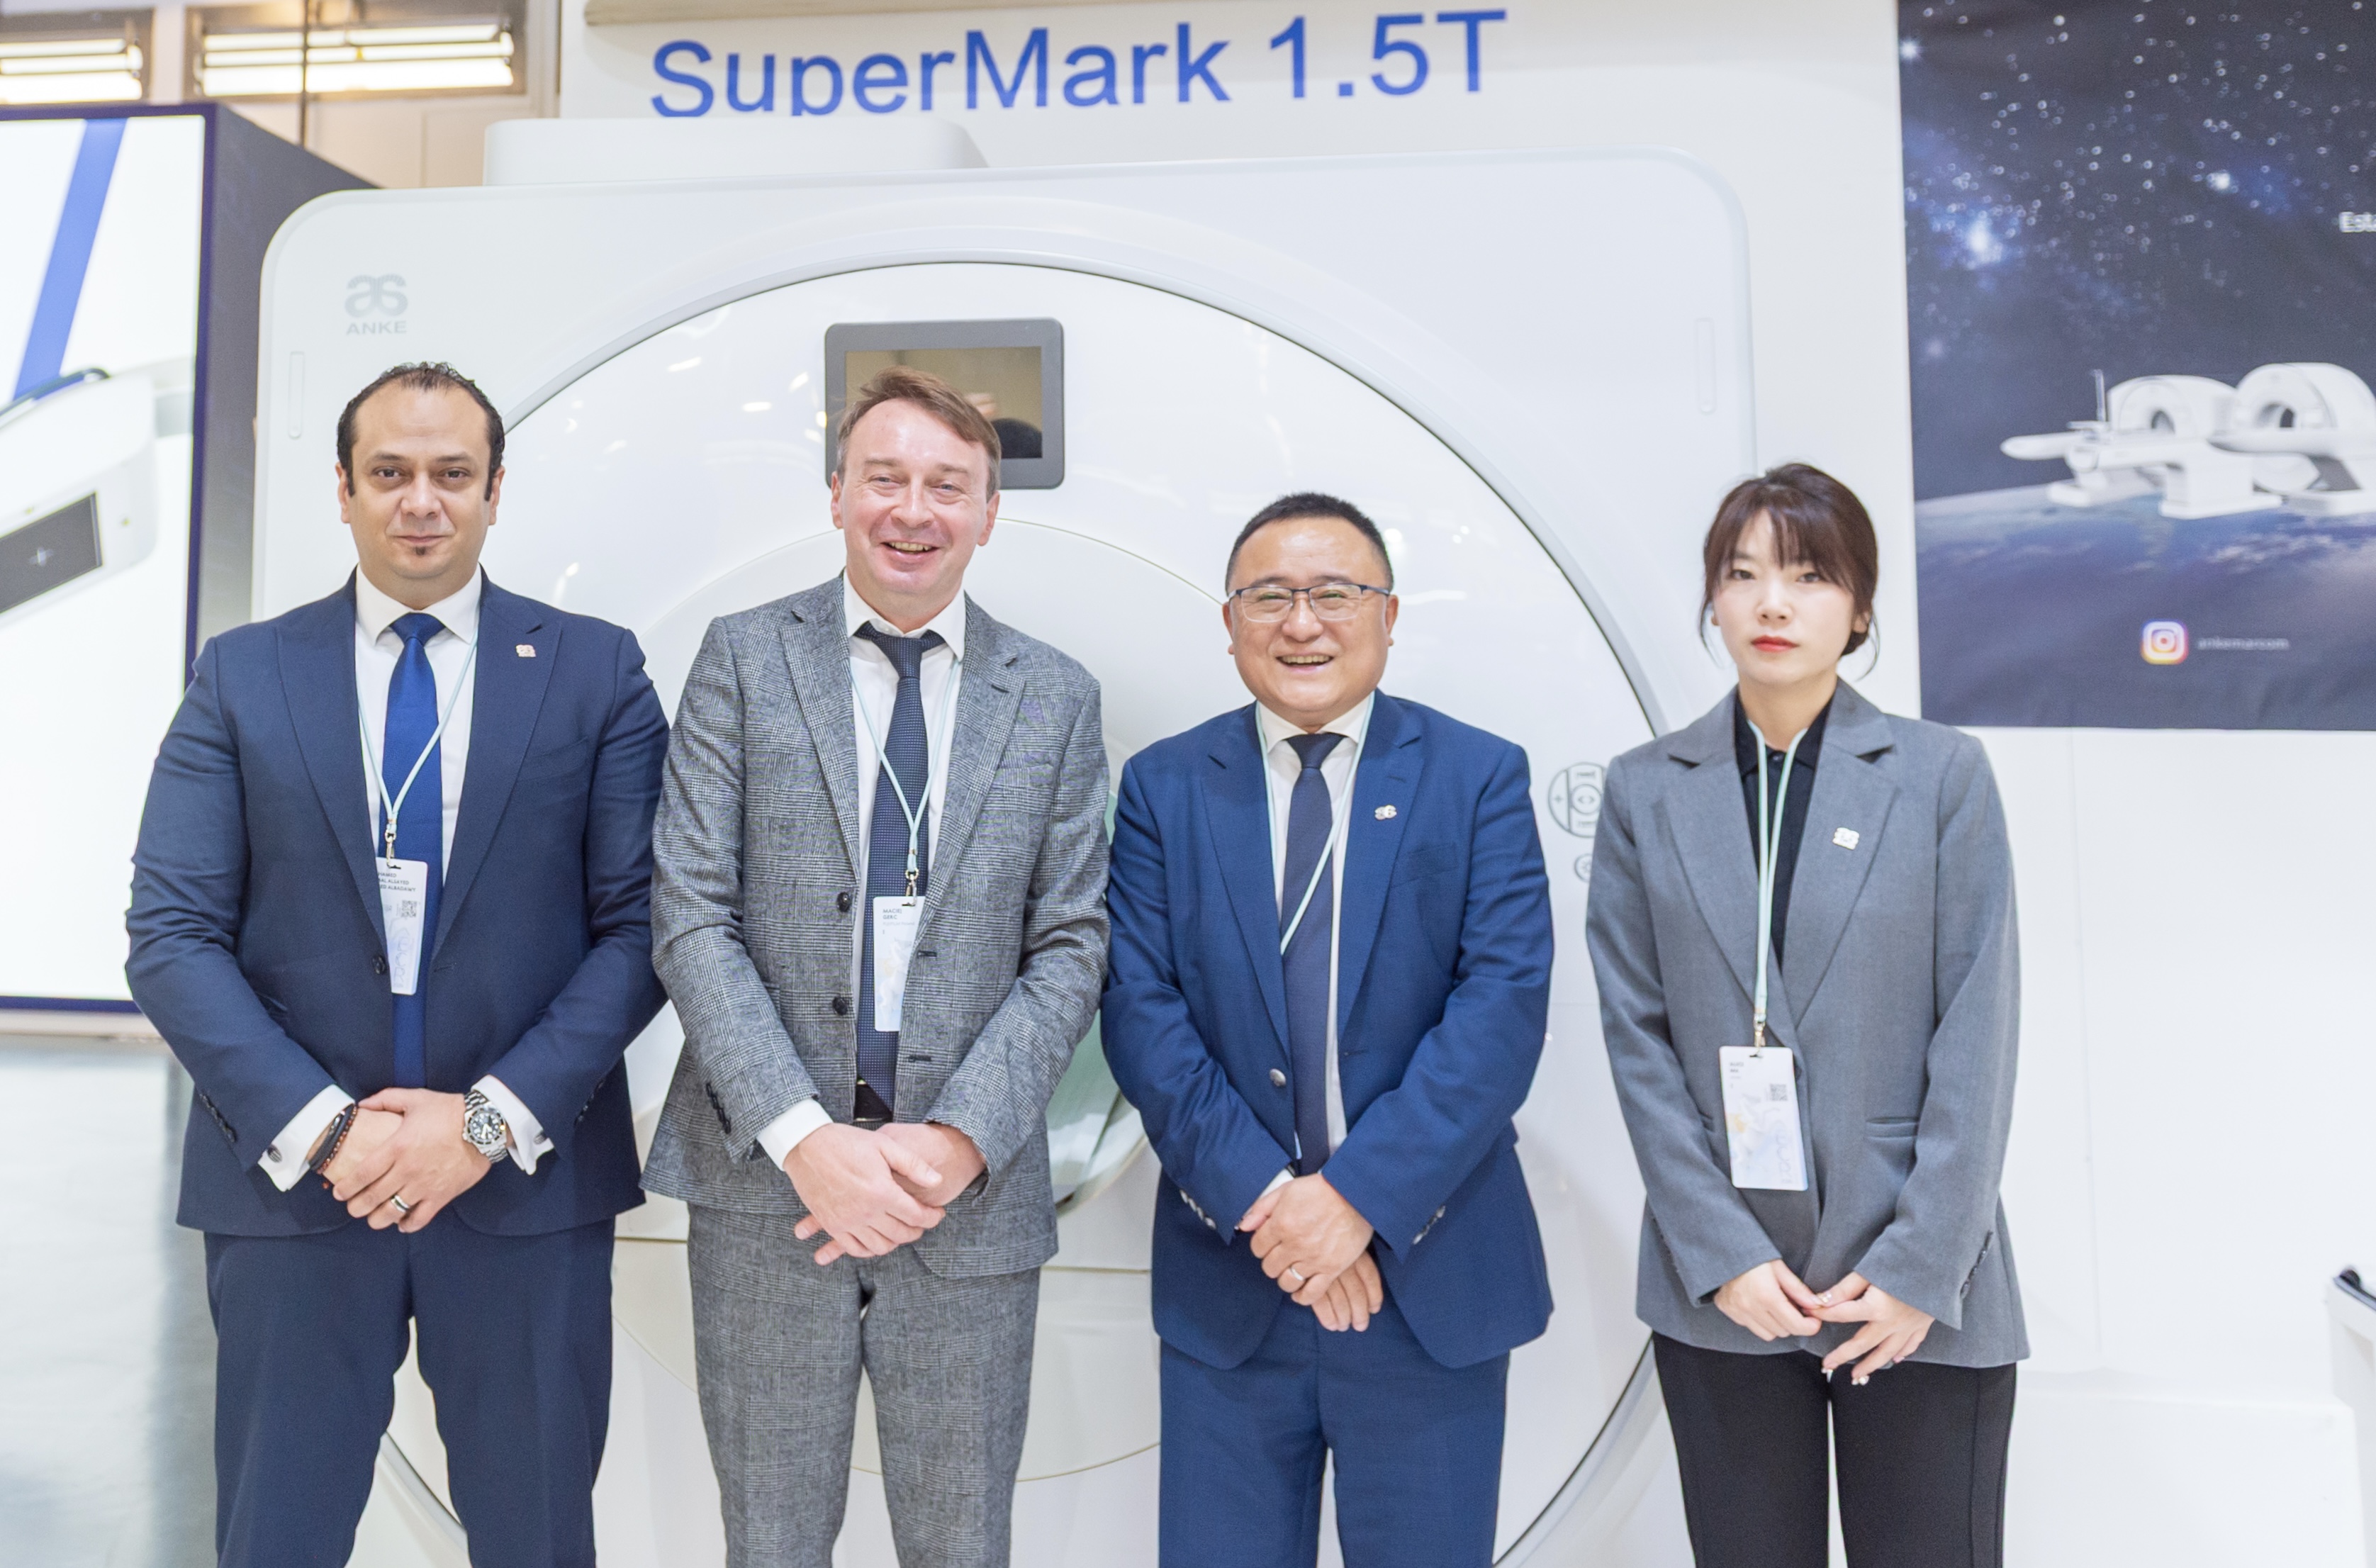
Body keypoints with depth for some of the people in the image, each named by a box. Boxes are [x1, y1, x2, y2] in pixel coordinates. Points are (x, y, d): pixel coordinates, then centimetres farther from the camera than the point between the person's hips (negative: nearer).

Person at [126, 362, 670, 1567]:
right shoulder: (241, 675, 4)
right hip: (290, 1179, 1)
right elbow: (171, 936, -1)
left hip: (530, 1179, 0)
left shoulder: (596, 672, 1)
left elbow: (639, 923, -4)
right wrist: (320, 1125, -13)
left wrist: (495, 1119, -13)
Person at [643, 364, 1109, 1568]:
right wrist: (802, 1137, -14)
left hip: (971, 1202, 1)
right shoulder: (743, 659, 1)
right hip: (766, 1189, 0)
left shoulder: (1055, 697, 5)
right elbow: (690, 918, -5)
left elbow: (1068, 950, 1)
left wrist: (960, 1139, -12)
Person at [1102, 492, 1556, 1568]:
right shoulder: (1163, 786, 3)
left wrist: (1362, 1194, -17)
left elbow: (1505, 1003, -10)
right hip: (1226, 1281, 1)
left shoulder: (1479, 778, 0)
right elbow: (1140, 1010, -4)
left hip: (1433, 1277, 0)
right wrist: (1262, 1196, -14)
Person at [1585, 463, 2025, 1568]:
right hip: (1721, 1293, 1)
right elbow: (1637, 1034, -1)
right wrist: (1720, 1254, -7)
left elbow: (1978, 1030, -4)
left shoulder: (1943, 774, -1)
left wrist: (1924, 1265, -9)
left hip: (1921, 1292, -1)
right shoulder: (1645, 791, 2)